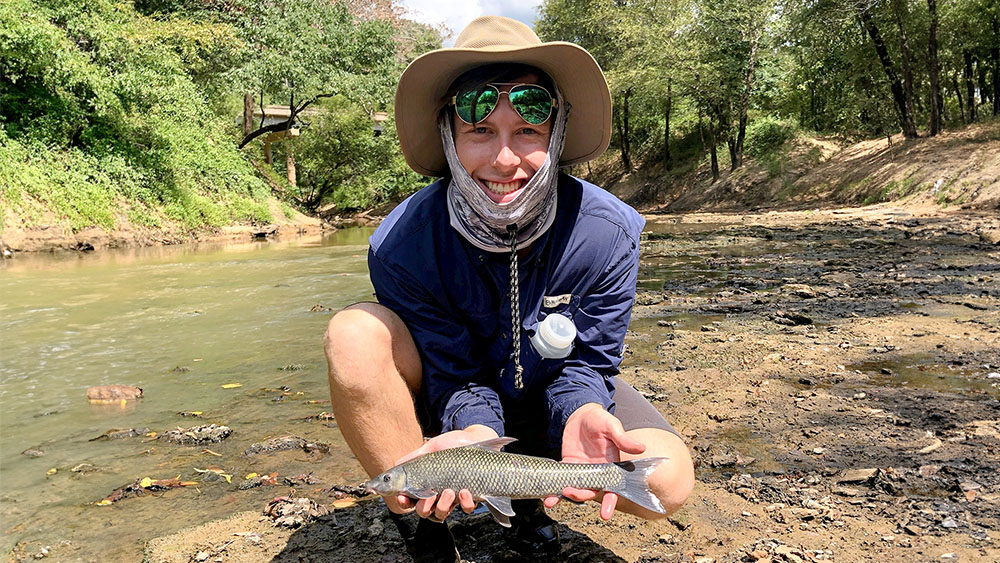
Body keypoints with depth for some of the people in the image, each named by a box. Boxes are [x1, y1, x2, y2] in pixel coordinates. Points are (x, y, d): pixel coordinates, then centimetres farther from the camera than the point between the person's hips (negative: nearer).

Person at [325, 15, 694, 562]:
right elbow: (455, 375, -18)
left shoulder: (607, 233, -23)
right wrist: (476, 429, -41)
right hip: (454, 400, 0)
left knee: (669, 480, -25)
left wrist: (582, 414, -39)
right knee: (355, 334, -31)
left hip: (551, 393, 1)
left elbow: (587, 363, -16)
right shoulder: (402, 245, -25)